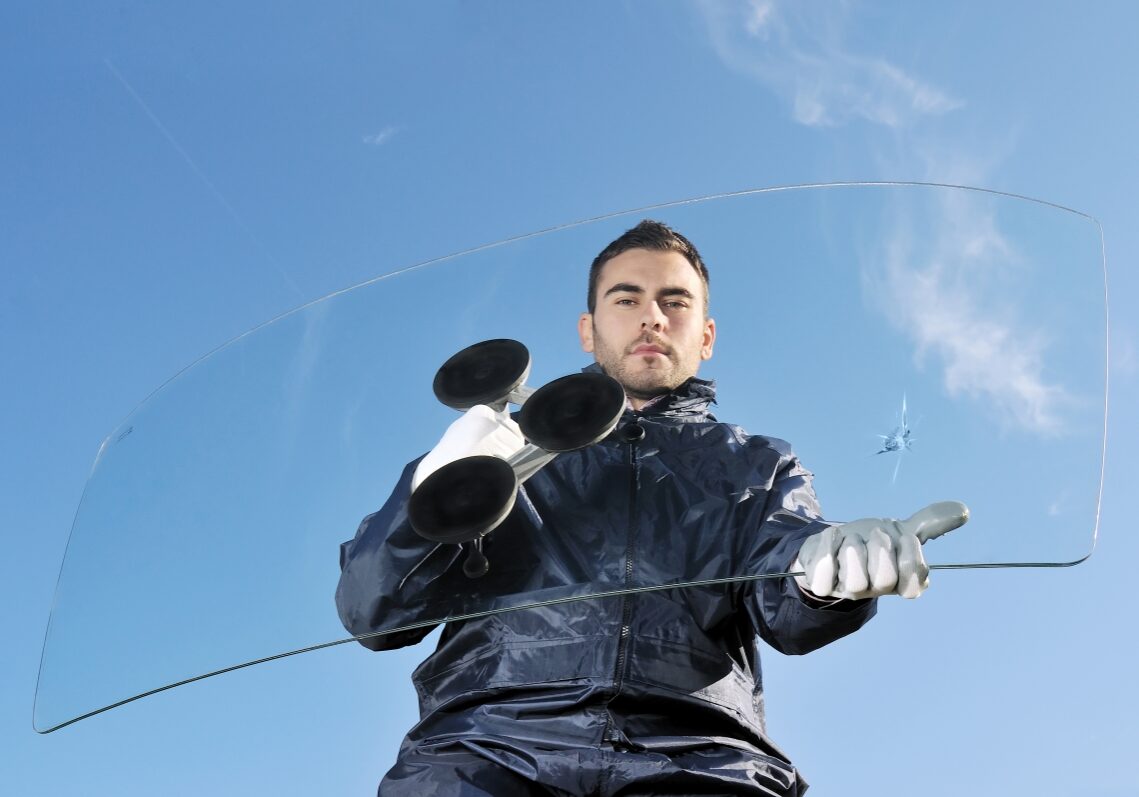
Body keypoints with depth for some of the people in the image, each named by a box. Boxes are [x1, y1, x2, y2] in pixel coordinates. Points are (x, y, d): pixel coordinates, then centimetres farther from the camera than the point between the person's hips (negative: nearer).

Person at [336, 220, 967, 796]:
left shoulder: (759, 467, 26)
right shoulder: (511, 444, 23)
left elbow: (786, 610, 4)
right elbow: (369, 614, 15)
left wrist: (823, 565, -21)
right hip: (490, 741, 0)